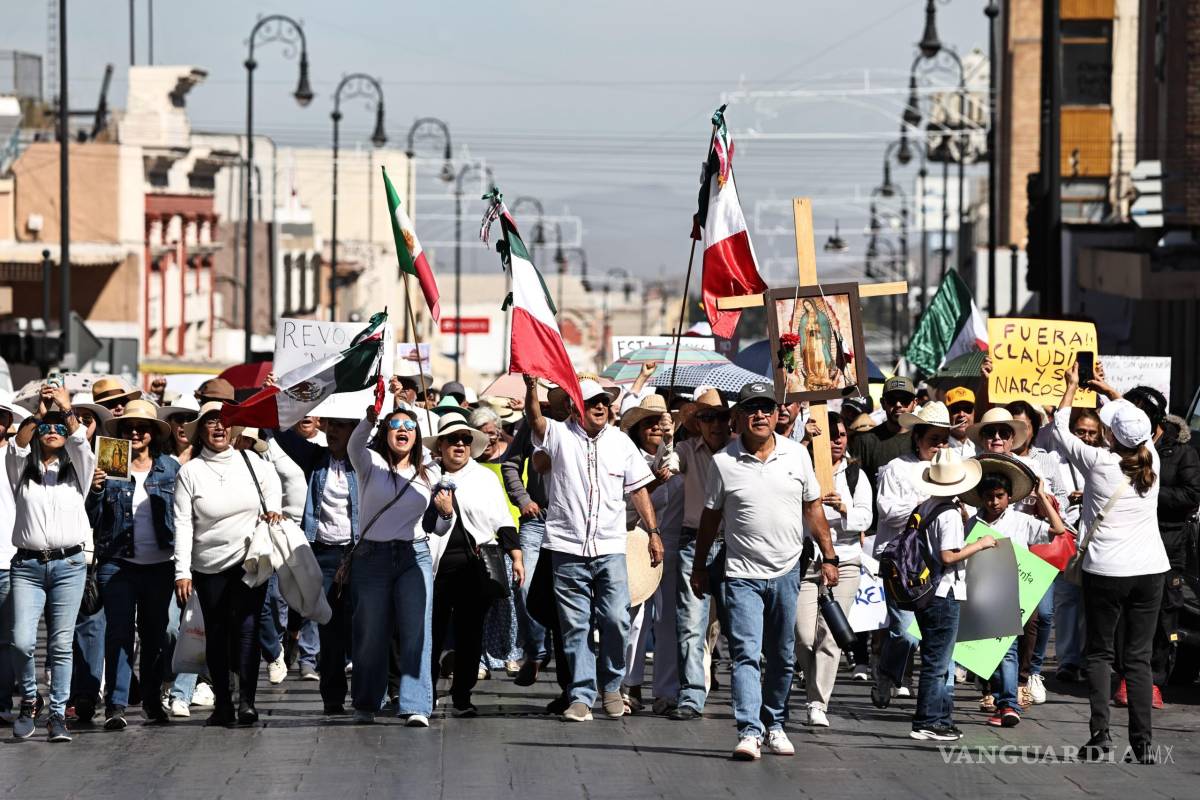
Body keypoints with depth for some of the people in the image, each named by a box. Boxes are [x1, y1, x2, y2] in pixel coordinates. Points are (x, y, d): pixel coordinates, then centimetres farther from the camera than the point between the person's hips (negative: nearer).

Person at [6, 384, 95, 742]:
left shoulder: (76, 469, 11)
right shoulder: (21, 469, 11)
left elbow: (80, 444, -8)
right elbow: (17, 447, -10)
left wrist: (67, 410, -23)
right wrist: (37, 413, -23)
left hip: (69, 564, 0)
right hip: (27, 565, 0)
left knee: (61, 644, -2)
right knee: (22, 642, -12)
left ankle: (58, 715, 4)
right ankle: (28, 701, 11)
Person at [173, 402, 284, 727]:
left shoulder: (251, 463, 3)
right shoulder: (190, 472, -3)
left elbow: (272, 481, 26)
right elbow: (182, 524, -5)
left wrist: (273, 508, 6)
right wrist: (182, 572, -11)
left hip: (250, 560, 0)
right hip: (209, 566, 0)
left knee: (247, 626, -12)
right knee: (216, 633, 5)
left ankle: (246, 700, -14)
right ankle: (223, 703, 12)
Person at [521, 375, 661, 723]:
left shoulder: (620, 442, 10)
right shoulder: (560, 435, 2)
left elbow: (638, 489, 15)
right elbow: (535, 419, -19)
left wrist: (653, 532, 9)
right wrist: (531, 387, -37)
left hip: (610, 547, 2)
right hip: (568, 549, -2)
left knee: (616, 620, -6)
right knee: (575, 625, 2)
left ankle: (611, 685, 13)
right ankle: (582, 695, 8)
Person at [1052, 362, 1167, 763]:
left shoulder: (1099, 461, -9)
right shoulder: (1152, 461, 1)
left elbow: (1061, 432, 7)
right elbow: (1140, 425, 24)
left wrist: (1071, 387, 21)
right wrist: (1112, 392, 37)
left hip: (1106, 571, -3)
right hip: (1150, 568, 3)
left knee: (1099, 652, 9)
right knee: (1139, 656, 6)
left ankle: (1100, 735, 0)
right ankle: (1144, 742, 2)